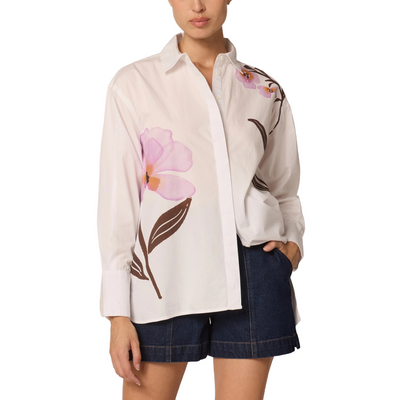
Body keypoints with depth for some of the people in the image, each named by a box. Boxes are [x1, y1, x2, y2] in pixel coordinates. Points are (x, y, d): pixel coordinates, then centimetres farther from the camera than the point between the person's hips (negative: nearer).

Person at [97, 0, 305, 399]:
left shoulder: (266, 91, 10)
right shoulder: (135, 83, 3)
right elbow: (117, 197, 0)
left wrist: (293, 240, 0)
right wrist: (118, 313, -4)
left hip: (253, 268, 2)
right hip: (167, 272, -2)